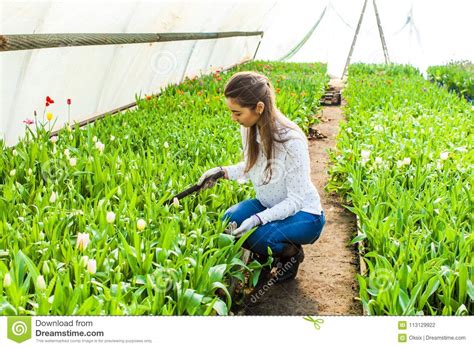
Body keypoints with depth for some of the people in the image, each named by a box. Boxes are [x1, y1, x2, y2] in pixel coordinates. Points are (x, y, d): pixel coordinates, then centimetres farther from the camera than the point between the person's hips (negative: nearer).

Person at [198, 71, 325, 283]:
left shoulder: (291, 140, -30)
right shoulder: (249, 129, -9)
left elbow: (295, 201, -24)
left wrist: (258, 219, -36)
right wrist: (223, 172, -8)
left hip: (302, 212, -6)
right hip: (268, 205, 6)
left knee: (257, 236, -33)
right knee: (230, 220, -23)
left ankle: (292, 253, 2)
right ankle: (265, 255, 7)